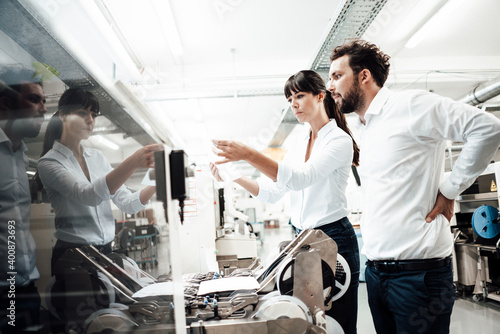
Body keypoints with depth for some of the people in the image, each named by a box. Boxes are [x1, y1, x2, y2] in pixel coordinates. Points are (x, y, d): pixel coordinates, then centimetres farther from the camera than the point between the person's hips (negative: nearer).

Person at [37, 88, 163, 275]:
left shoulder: (97, 157, 11)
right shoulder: (49, 162, -8)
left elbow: (127, 203, 5)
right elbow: (89, 195, -26)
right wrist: (132, 163, -39)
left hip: (105, 252, 5)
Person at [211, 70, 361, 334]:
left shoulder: (339, 140, -9)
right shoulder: (298, 147, 14)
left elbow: (300, 177, -26)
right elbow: (272, 193, 11)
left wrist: (249, 155, -35)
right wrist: (235, 176, -3)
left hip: (334, 240, -7)